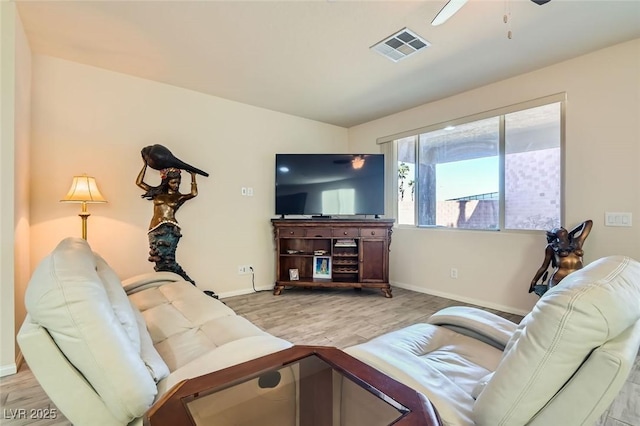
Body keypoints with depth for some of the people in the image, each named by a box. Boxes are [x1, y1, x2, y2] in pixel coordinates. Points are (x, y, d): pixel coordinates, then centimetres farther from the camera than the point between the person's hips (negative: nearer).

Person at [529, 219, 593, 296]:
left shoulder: (577, 242, 22)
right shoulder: (551, 246, 13)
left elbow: (589, 223, 31)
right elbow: (544, 267, 17)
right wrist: (534, 281, 16)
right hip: (558, 281, -3)